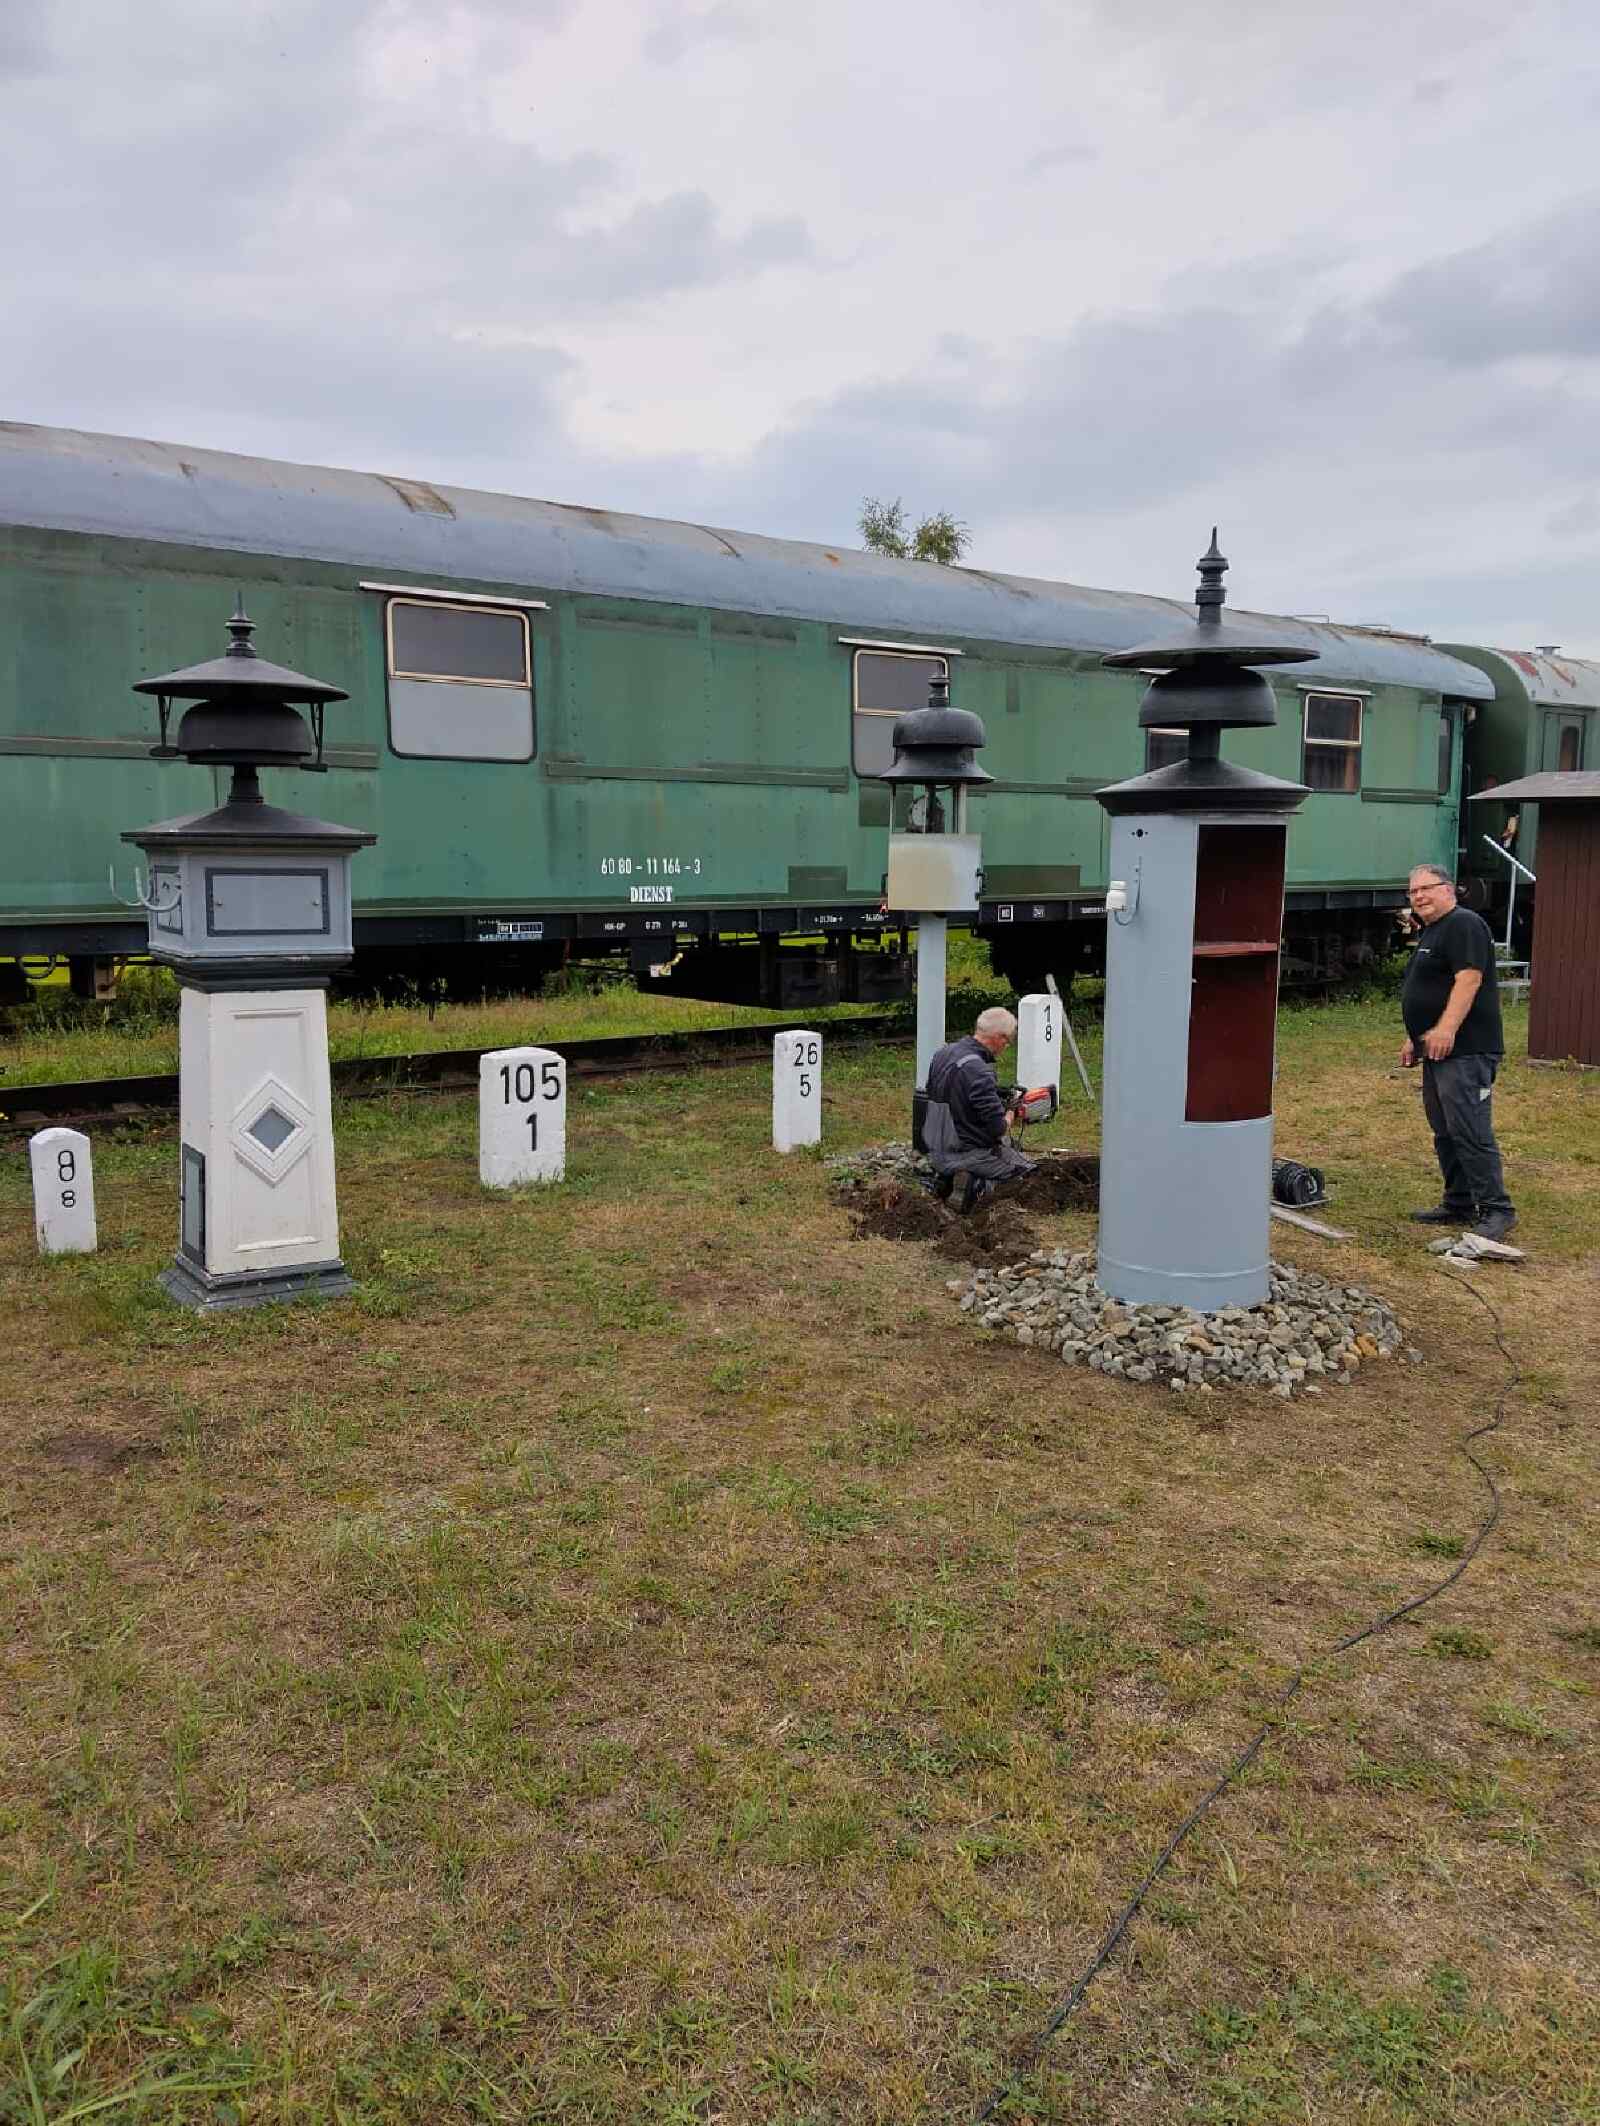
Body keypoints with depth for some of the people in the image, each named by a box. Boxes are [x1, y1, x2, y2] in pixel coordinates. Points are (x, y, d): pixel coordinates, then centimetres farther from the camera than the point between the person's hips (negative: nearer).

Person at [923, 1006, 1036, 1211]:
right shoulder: (978, 1072, -27)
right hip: (968, 1153, -8)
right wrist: (1009, 1117, 0)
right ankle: (981, 1182, -10)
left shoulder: (943, 1053, 0)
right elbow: (998, 1128, -24)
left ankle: (947, 1174, 11)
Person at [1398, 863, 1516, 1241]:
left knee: (1470, 1132, -12)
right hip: (1437, 1052, 11)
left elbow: (1468, 978, -22)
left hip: (1465, 1051, -11)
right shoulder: (1430, 933, 22)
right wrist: (1415, 1039, 26)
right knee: (1445, 1133, 13)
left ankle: (1497, 1210, -7)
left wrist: (1446, 1029, -30)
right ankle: (1459, 1205, 21)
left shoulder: (1464, 925, -11)